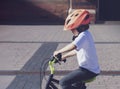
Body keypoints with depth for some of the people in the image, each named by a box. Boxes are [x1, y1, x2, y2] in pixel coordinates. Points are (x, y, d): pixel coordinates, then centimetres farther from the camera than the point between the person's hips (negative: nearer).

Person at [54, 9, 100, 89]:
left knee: (63, 82, -15)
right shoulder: (84, 35, 11)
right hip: (91, 68, 11)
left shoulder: (83, 35, -23)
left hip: (89, 70, -11)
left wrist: (58, 52, -28)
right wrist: (64, 57, 16)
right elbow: (76, 50, 21)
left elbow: (73, 46, -41)